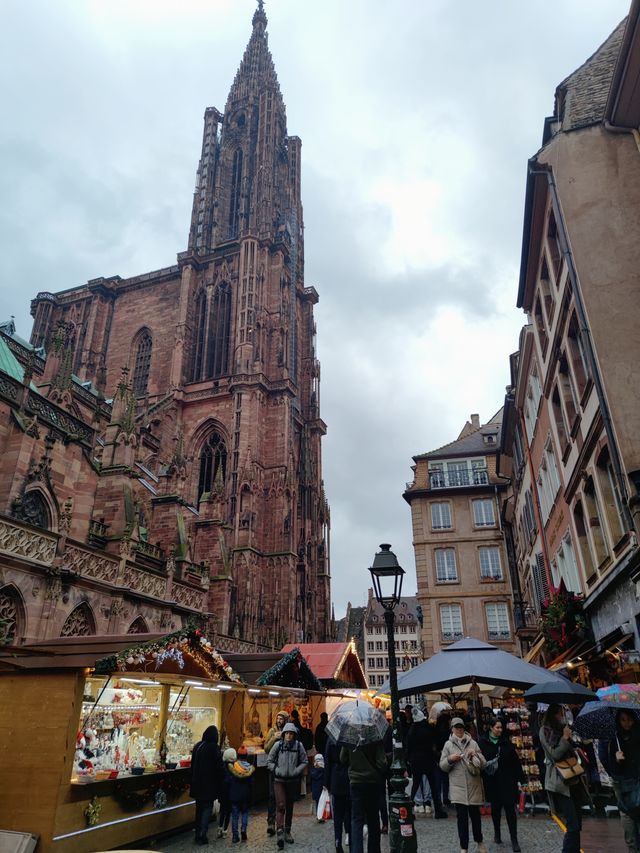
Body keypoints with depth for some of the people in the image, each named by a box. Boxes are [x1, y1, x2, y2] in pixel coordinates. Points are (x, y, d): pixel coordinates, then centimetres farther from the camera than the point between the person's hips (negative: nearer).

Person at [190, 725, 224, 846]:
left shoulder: (197, 746, 1)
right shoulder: (214, 748, -17)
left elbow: (193, 764, 10)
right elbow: (220, 767, -15)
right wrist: (220, 782, 0)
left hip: (197, 782, 6)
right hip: (209, 783, -6)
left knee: (199, 807, 17)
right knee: (207, 807, 3)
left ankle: (198, 833, 22)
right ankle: (202, 834, -4)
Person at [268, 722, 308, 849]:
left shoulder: (299, 745, -5)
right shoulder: (278, 745, -6)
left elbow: (305, 761, 2)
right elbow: (270, 761, 2)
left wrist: (296, 771, -10)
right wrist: (276, 770, -10)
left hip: (293, 781, 2)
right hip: (279, 781, -2)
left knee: (290, 807, 13)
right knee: (280, 806, -13)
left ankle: (287, 832, 27)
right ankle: (280, 832, -15)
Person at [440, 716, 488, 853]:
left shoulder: (473, 743, 3)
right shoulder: (448, 745, 2)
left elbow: (483, 764, 3)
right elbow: (442, 766, 4)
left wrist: (475, 755, -16)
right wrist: (450, 759, -15)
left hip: (473, 785, 1)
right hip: (458, 787, -1)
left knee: (475, 814, 10)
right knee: (462, 817, 3)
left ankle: (479, 841, 34)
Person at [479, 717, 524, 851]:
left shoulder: (507, 742, 1)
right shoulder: (483, 742, -7)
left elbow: (515, 761, 1)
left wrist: (521, 778, -1)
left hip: (507, 781, 1)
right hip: (492, 782, -1)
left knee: (510, 809, -3)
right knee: (495, 808, 14)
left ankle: (514, 840, 6)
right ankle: (497, 833, 34)